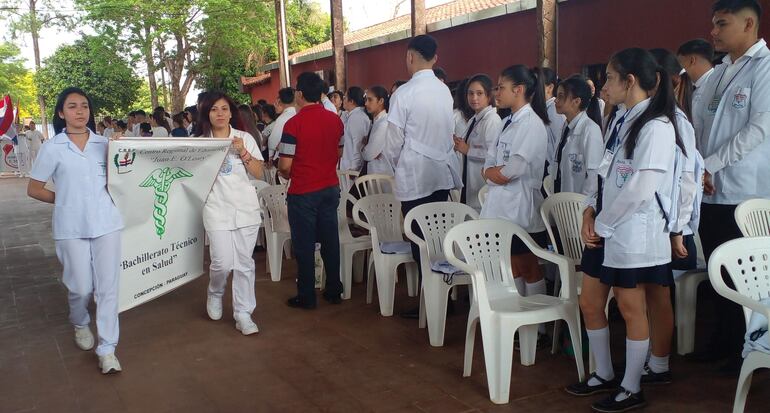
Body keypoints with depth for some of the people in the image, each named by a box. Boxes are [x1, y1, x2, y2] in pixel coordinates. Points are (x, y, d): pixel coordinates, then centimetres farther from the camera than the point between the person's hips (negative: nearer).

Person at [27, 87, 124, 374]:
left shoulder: (104, 143, 7)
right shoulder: (52, 147, 1)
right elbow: (33, 189, 7)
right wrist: (66, 200, 1)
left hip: (106, 222, 2)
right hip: (71, 227, -1)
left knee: (108, 285, -1)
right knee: (81, 287, 5)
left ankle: (107, 348, 8)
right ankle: (80, 324, 38)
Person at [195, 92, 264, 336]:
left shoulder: (244, 138, 5)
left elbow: (258, 174, 3)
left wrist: (243, 152, -9)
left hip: (245, 207, 1)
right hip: (216, 208, -1)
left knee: (244, 263, 3)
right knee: (222, 263, -7)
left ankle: (243, 314, 13)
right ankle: (215, 294, 25)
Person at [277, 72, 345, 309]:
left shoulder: (294, 123, -15)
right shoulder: (335, 120, 2)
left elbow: (285, 165, -15)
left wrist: (285, 174, 6)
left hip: (303, 192, -5)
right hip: (330, 187, 5)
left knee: (304, 245, 4)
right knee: (330, 240, 12)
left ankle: (306, 297, 12)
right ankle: (334, 291, 21)